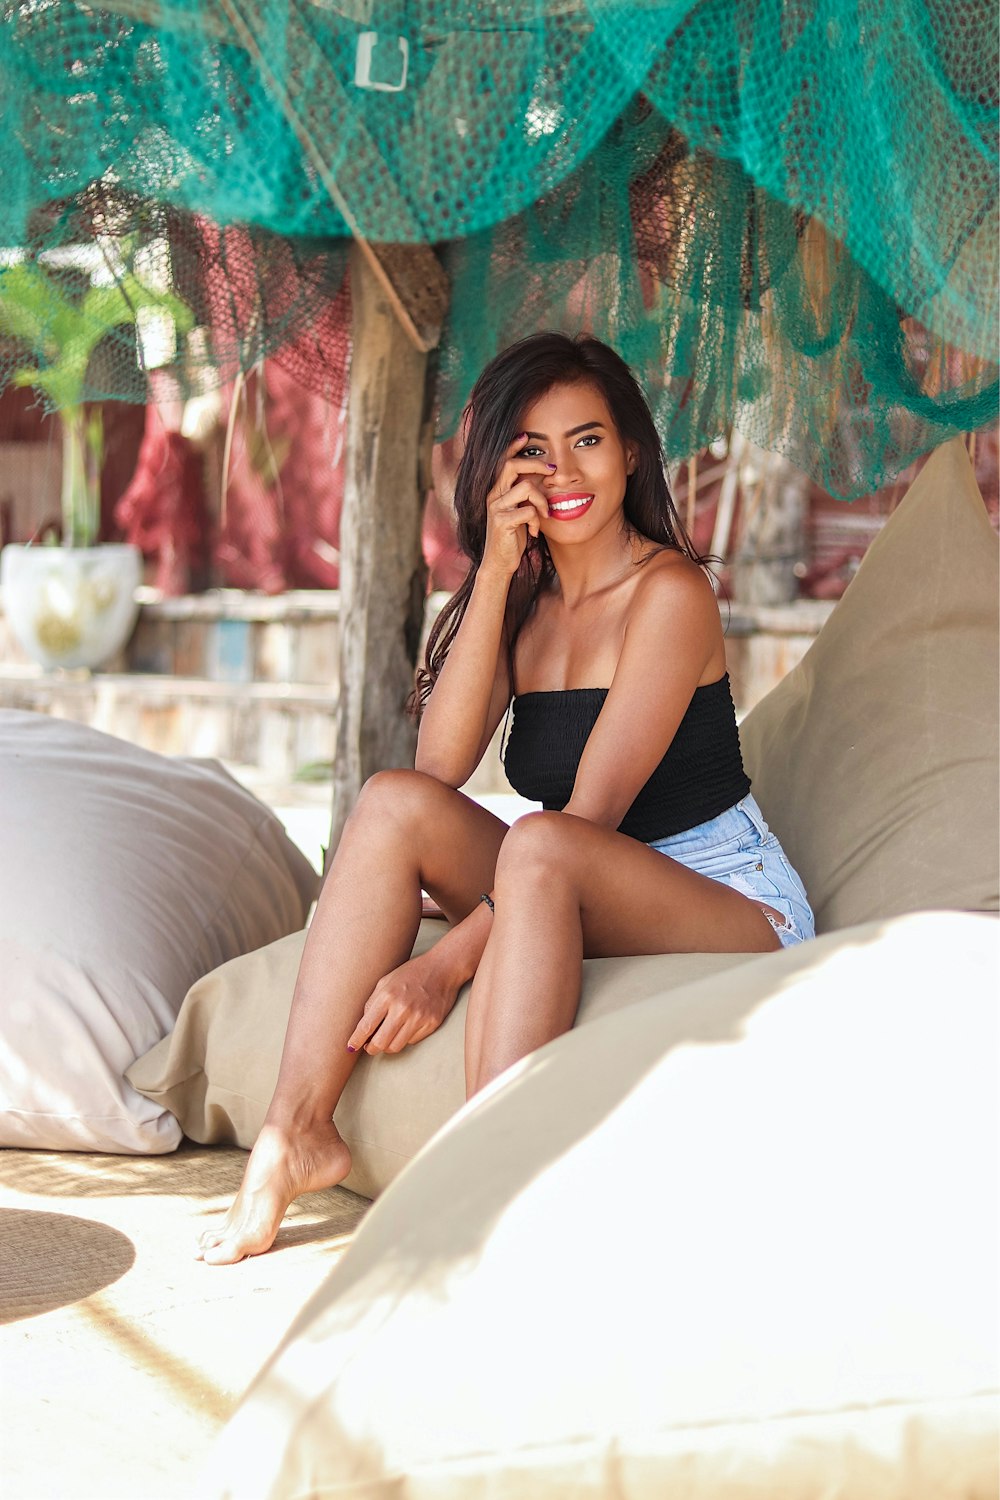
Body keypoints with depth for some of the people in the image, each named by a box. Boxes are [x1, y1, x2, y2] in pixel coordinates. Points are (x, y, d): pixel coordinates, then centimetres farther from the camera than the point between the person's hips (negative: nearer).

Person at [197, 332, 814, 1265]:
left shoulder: (669, 592, -11)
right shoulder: (524, 598, 9)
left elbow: (591, 813, -20)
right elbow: (441, 761, -8)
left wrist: (448, 961, -25)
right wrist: (495, 574, -13)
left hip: (734, 909, -6)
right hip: (585, 911, 6)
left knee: (540, 844, -35)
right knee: (395, 802, -16)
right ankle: (298, 1129, -20)